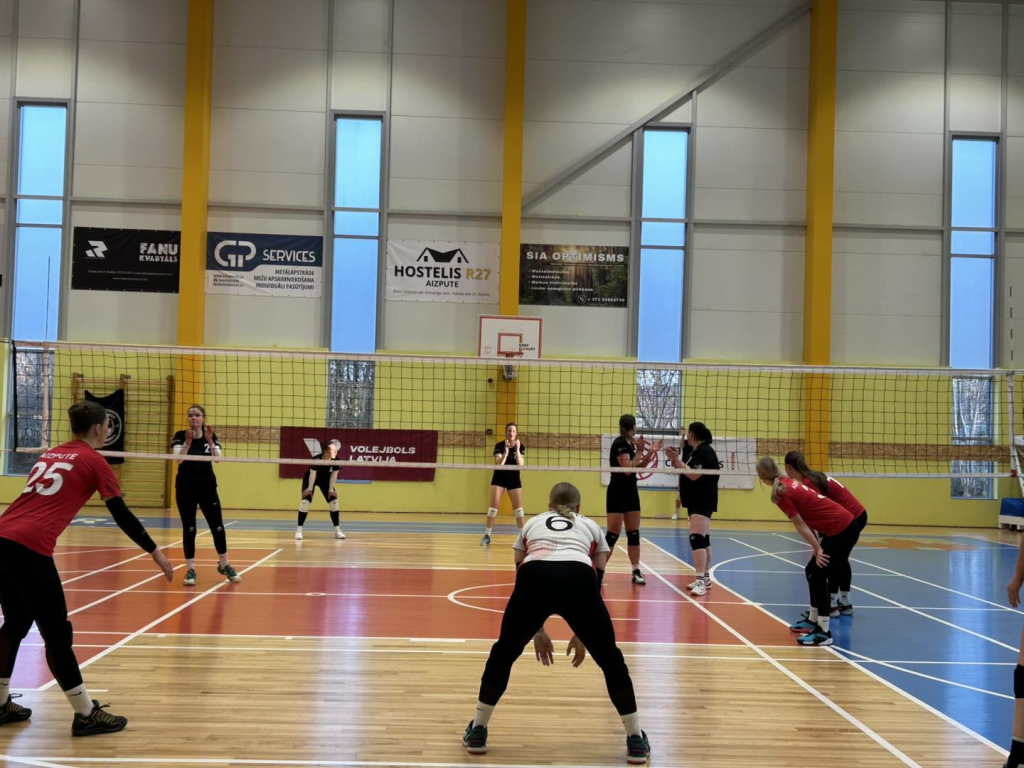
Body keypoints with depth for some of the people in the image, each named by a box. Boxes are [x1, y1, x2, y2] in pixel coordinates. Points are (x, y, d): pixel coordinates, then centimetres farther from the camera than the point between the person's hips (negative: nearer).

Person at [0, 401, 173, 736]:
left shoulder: (49, 454, 22)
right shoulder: (94, 461, 2)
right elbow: (122, 516, 0)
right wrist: (155, 552, 6)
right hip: (29, 547, -7)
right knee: (57, 633, 0)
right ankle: (86, 715, 7)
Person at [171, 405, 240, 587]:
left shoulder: (211, 436, 1)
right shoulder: (180, 435, -4)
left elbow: (218, 459, -14)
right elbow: (178, 458, -20)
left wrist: (209, 441, -29)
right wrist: (188, 442, -35)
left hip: (207, 487, 2)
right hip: (185, 488, -2)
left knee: (218, 527, 2)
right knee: (189, 529, 0)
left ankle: (224, 565, 20)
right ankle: (190, 570, 9)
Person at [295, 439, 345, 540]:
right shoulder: (316, 460, -38)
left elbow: (334, 475, -15)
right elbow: (312, 475, -27)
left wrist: (331, 489, -10)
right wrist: (310, 489, -17)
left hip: (325, 479, 4)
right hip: (310, 479, -4)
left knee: (333, 501, -5)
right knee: (306, 500, -18)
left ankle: (337, 530, 3)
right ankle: (299, 530, -11)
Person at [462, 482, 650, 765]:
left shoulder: (531, 523, 37)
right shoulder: (591, 526, 35)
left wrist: (537, 631, 44)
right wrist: (583, 634, 39)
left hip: (534, 574, 1)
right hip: (578, 576, 0)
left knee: (503, 653, 24)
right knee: (610, 659, 20)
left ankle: (477, 732, 31)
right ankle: (636, 741, 25)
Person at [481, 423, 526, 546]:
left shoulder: (521, 447, -8)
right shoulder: (499, 446, -13)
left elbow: (521, 465, -19)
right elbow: (499, 463, -24)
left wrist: (517, 450, -31)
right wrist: (506, 451, -37)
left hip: (514, 478, 1)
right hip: (499, 477, -1)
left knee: (518, 507, 1)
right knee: (494, 506, -6)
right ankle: (487, 536, -1)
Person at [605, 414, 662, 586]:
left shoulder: (630, 443, 10)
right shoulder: (620, 443, -16)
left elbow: (638, 467, 17)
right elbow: (628, 469, -22)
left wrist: (650, 452, 6)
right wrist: (640, 451, -15)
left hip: (631, 491, 9)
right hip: (618, 492, -9)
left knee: (634, 533, 8)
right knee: (613, 534, -8)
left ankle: (636, 571, 12)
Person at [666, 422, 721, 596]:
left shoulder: (705, 451, -15)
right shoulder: (696, 451, 15)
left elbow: (694, 475, -24)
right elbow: (685, 473, 18)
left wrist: (677, 460, -17)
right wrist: (675, 460, 6)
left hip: (703, 502, -11)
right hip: (696, 502, 11)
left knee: (697, 539, -19)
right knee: (703, 540, 15)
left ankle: (701, 581, -24)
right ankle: (705, 578, 23)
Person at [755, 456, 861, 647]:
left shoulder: (781, 494, -15)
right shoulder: (788, 483, 11)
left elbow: (800, 525, -13)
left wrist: (817, 549, -9)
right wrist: (817, 545, 16)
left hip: (842, 530, -9)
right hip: (844, 526, 9)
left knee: (817, 576, -7)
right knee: (812, 571, 17)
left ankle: (824, 633, -4)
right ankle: (812, 620, 30)